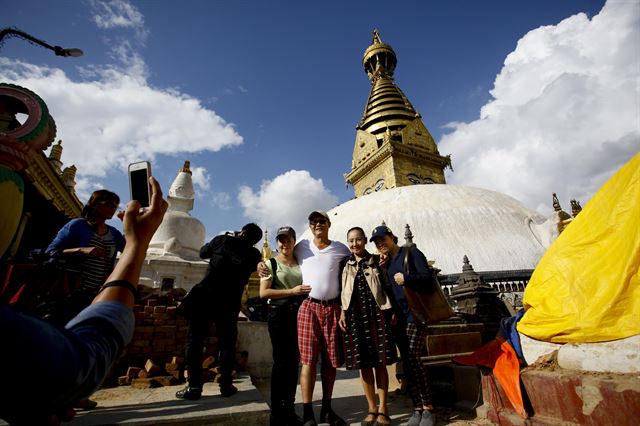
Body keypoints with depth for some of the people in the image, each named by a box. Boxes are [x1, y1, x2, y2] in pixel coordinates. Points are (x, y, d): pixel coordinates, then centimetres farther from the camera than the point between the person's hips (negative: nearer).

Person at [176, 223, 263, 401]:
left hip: (205, 297, 0)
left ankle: (194, 387, 8)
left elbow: (203, 252, 17)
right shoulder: (254, 254, 0)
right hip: (230, 303, 1)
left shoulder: (222, 240, 1)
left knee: (194, 341, 8)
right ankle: (226, 386, 14)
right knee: (227, 344, 13)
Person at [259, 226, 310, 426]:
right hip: (279, 314, -4)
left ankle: (289, 408, 25)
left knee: (294, 361, 10)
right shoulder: (271, 263, -1)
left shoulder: (300, 263, 12)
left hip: (298, 314, 4)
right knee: (281, 360, 0)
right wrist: (292, 291, -15)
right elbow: (263, 292, -10)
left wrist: (304, 293, 2)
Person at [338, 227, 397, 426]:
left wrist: (391, 312, -5)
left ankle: (383, 408, 21)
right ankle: (372, 408, 24)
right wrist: (342, 312, 2)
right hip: (355, 315, 2)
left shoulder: (377, 261, 3)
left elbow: (387, 286, 1)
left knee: (380, 362, 5)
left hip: (376, 313, -2)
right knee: (363, 363, 8)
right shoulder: (346, 265, 9)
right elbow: (344, 292, 11)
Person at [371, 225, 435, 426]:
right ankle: (417, 409, 17)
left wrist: (406, 278, -22)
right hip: (398, 317, 6)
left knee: (413, 359, -9)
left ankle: (427, 408, 7)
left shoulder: (411, 252, -2)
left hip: (415, 314, -5)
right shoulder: (386, 262, 15)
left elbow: (427, 276, -9)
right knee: (406, 363, 7)